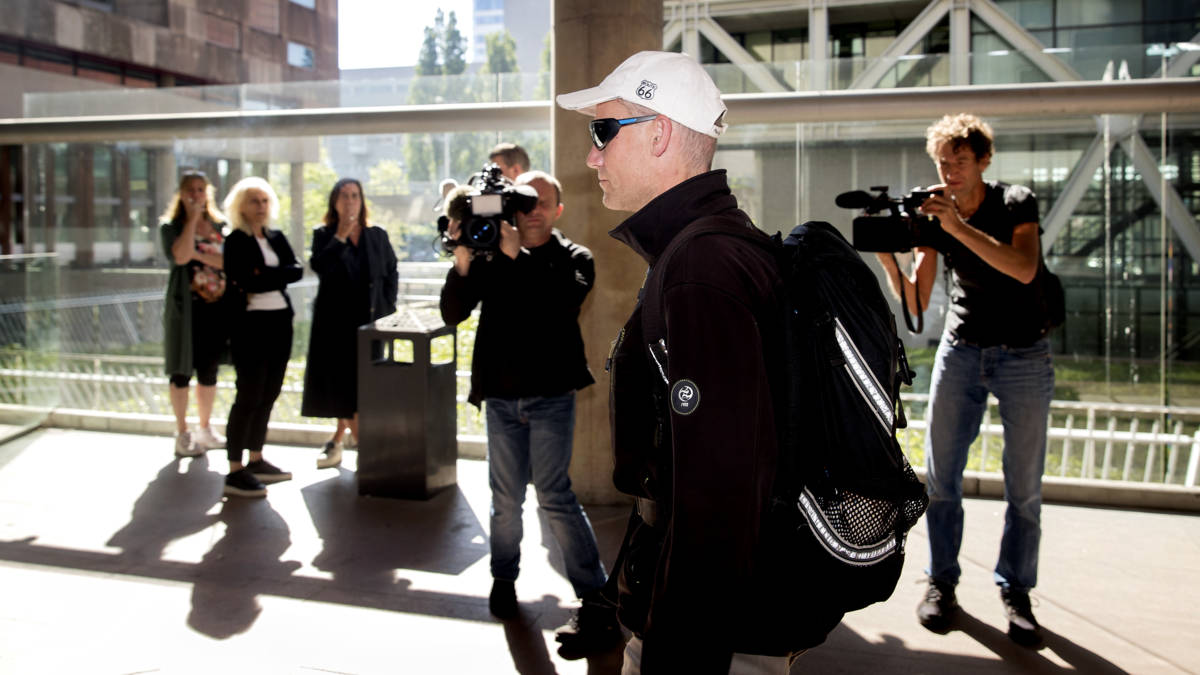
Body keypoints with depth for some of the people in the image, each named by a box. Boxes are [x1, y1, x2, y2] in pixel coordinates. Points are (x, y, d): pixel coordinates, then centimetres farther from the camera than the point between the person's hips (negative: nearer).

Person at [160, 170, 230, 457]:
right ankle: (182, 434, 11)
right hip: (185, 307, -4)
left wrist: (199, 254, -12)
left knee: (209, 369, 11)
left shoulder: (220, 225, 10)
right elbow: (180, 256, -19)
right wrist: (192, 219, -13)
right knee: (182, 371, 1)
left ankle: (205, 429, 24)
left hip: (216, 306, 4)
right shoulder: (171, 226, 0)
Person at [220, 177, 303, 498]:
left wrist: (264, 276, -12)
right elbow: (244, 281, -18)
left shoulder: (277, 238, 15)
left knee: (268, 395, 11)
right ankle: (235, 472, -3)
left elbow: (297, 270, -1)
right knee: (249, 397, -7)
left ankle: (256, 460, 22)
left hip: (280, 323, 7)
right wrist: (279, 276, -12)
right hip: (251, 324, -7)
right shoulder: (236, 241, -4)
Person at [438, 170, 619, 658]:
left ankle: (597, 605, -2)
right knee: (506, 497, 11)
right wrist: (462, 262, -18)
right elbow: (453, 313, -2)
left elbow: (564, 302, -21)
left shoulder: (574, 258, 1)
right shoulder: (491, 255, 5)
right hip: (500, 397, 3)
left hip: (551, 394, -3)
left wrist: (516, 253, -26)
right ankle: (504, 577, 34)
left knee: (554, 495, -8)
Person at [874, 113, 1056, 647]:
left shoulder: (1017, 203, -6)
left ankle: (1015, 592, 14)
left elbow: (1024, 269, -26)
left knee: (1024, 486, 1)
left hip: (1024, 356, -2)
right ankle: (942, 582, 13)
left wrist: (960, 227, -32)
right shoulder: (931, 215, 1)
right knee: (941, 476, 0)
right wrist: (888, 259, -21)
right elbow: (916, 302, -4)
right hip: (961, 351, 3)